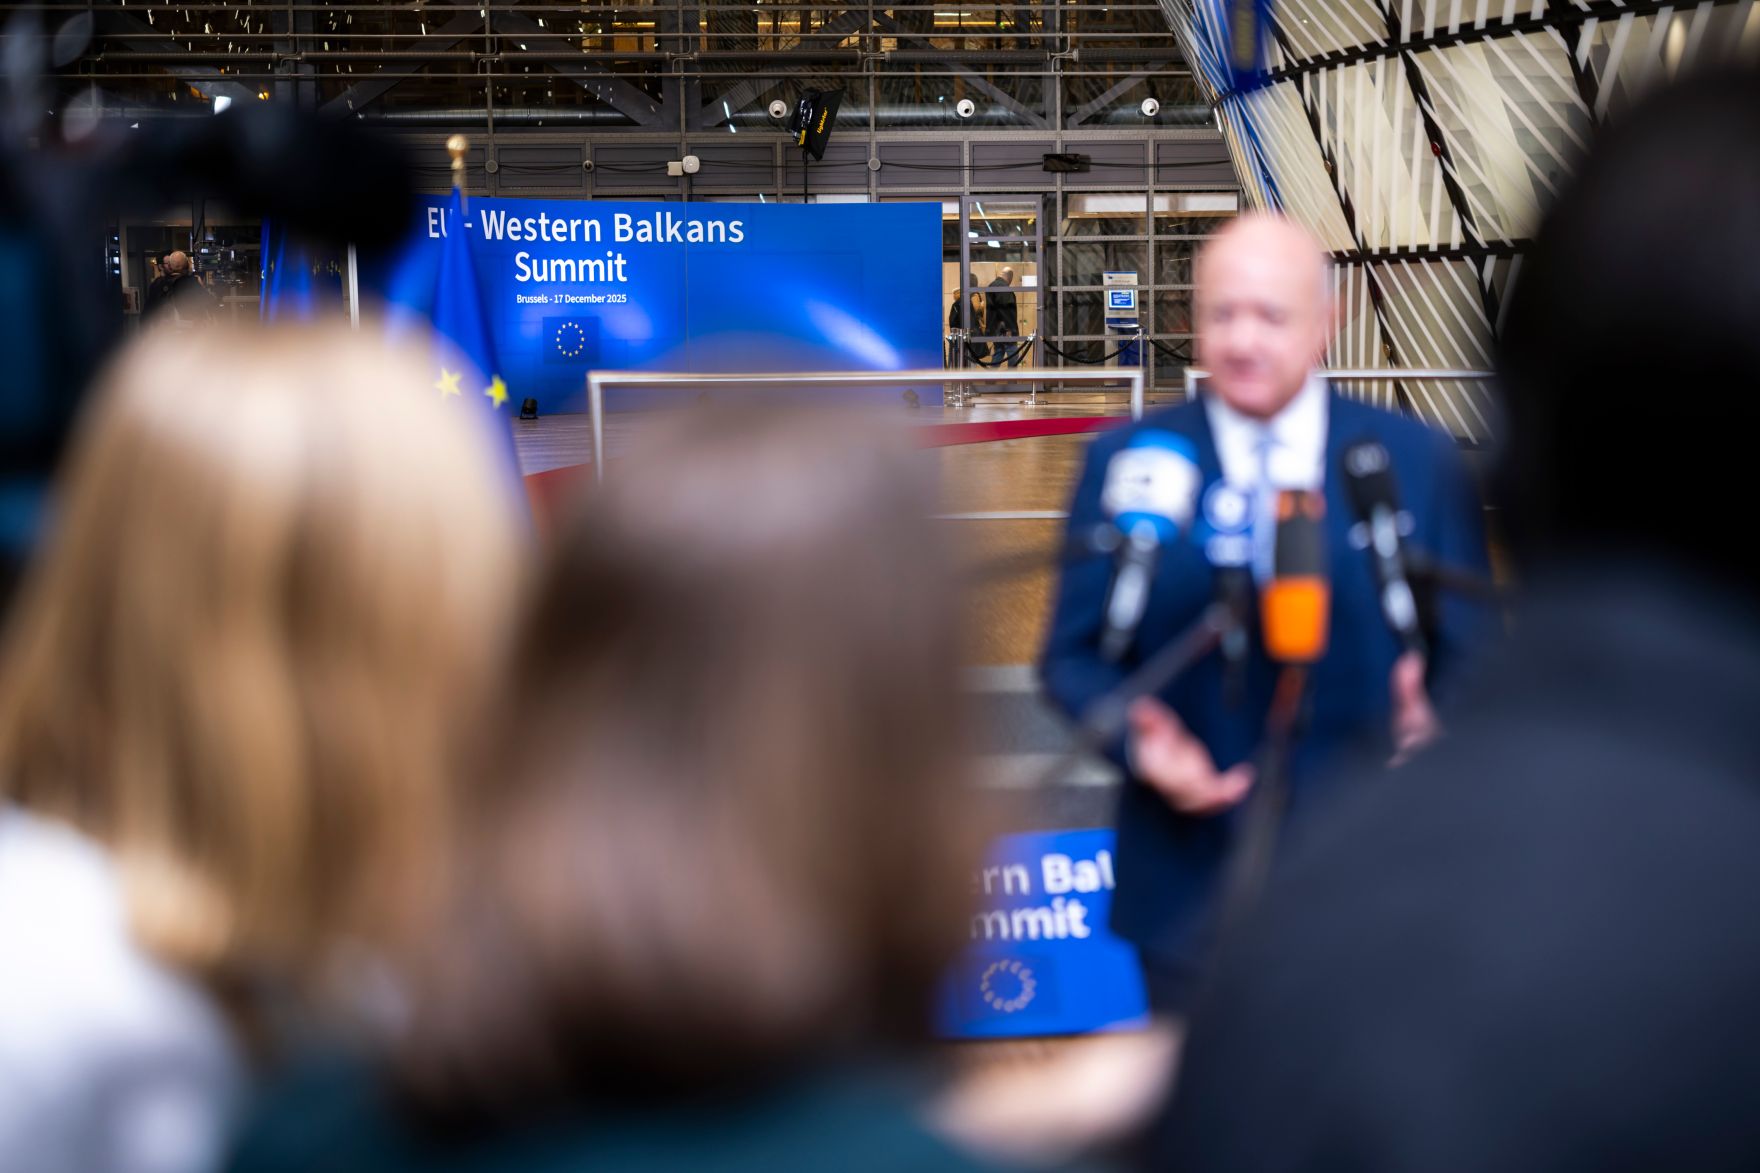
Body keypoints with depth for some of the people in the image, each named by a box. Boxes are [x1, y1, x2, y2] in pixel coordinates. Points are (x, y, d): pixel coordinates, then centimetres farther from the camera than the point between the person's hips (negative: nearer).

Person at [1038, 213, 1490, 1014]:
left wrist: (1433, 729, -17)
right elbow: (1074, 655, 2)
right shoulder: (1126, 463, 2)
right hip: (1192, 883, 0)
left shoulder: (1419, 461, 3)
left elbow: (1469, 656, 5)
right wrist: (1138, 741, -17)